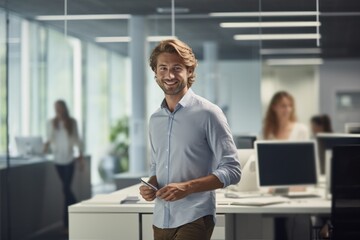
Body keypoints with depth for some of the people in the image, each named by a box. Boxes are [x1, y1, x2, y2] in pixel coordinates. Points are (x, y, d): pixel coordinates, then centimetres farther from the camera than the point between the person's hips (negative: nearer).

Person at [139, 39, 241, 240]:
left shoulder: (208, 114, -7)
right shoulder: (155, 120, 12)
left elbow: (232, 170, -9)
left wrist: (187, 187, -20)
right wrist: (151, 185, 2)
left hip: (194, 219, -6)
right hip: (161, 221, 6)